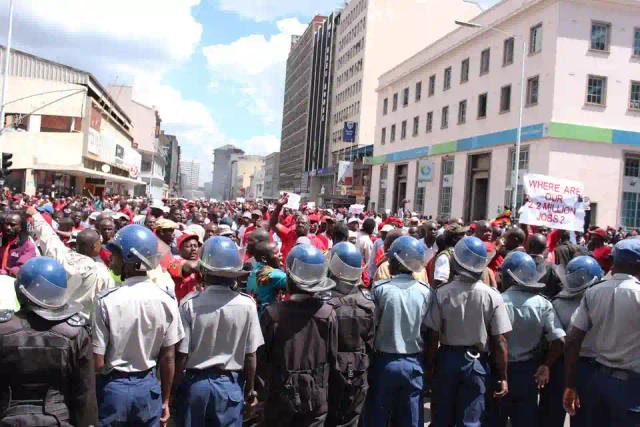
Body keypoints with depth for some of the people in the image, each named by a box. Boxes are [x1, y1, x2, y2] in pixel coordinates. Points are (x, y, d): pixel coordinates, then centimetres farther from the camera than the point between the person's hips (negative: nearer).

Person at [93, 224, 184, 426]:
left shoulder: (106, 300, -18)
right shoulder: (166, 300, -9)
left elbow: (97, 362, -14)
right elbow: (168, 358, -3)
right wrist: (165, 400, 9)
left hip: (112, 387, -2)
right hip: (148, 387, 2)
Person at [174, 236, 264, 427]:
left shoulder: (190, 303, -16)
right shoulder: (247, 304, -14)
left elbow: (181, 354, -11)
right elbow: (250, 355, -6)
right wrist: (250, 388, 10)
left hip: (194, 383, 0)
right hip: (230, 384, 0)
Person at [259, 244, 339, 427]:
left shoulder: (272, 313, -15)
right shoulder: (328, 314, -11)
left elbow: (261, 356, -6)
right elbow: (333, 357, -3)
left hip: (280, 395, -1)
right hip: (316, 396, 1)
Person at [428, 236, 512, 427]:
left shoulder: (441, 293, -14)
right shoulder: (493, 296, -13)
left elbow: (433, 337, -10)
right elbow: (500, 342, -11)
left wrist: (428, 366, 4)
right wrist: (503, 377, 0)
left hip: (447, 359, 0)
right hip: (477, 362, 0)